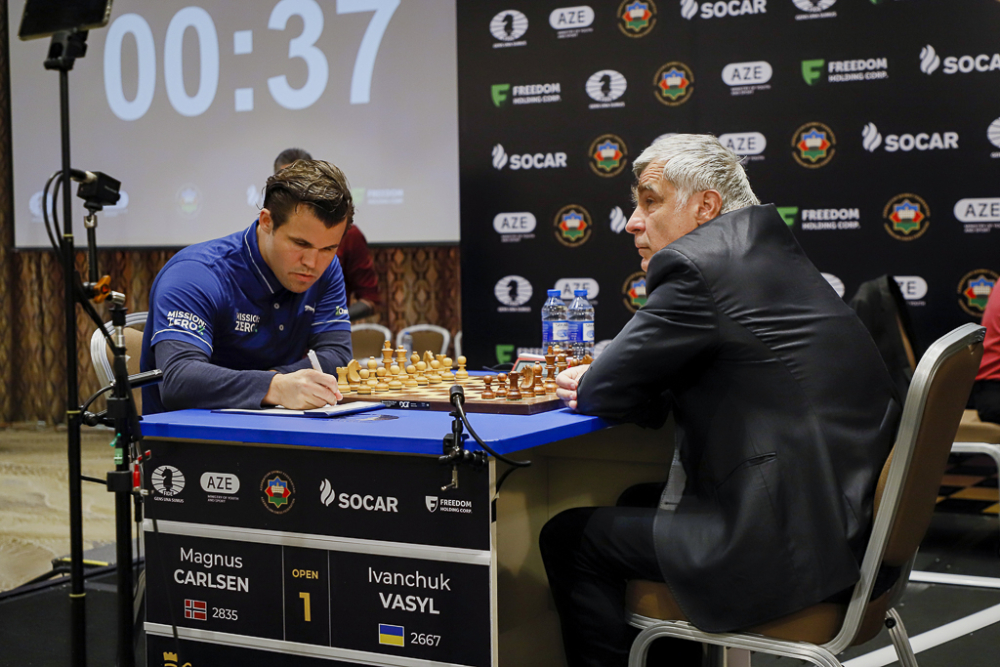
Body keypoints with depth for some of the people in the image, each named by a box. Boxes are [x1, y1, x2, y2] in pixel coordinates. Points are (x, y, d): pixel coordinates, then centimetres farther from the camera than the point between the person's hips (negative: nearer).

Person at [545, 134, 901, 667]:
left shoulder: (695, 264, -13)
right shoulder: (769, 253, 16)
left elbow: (606, 391, -7)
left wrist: (591, 385, 14)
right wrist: (599, 381, 10)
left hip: (786, 548, -10)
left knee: (569, 537, 1)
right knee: (639, 500, 27)